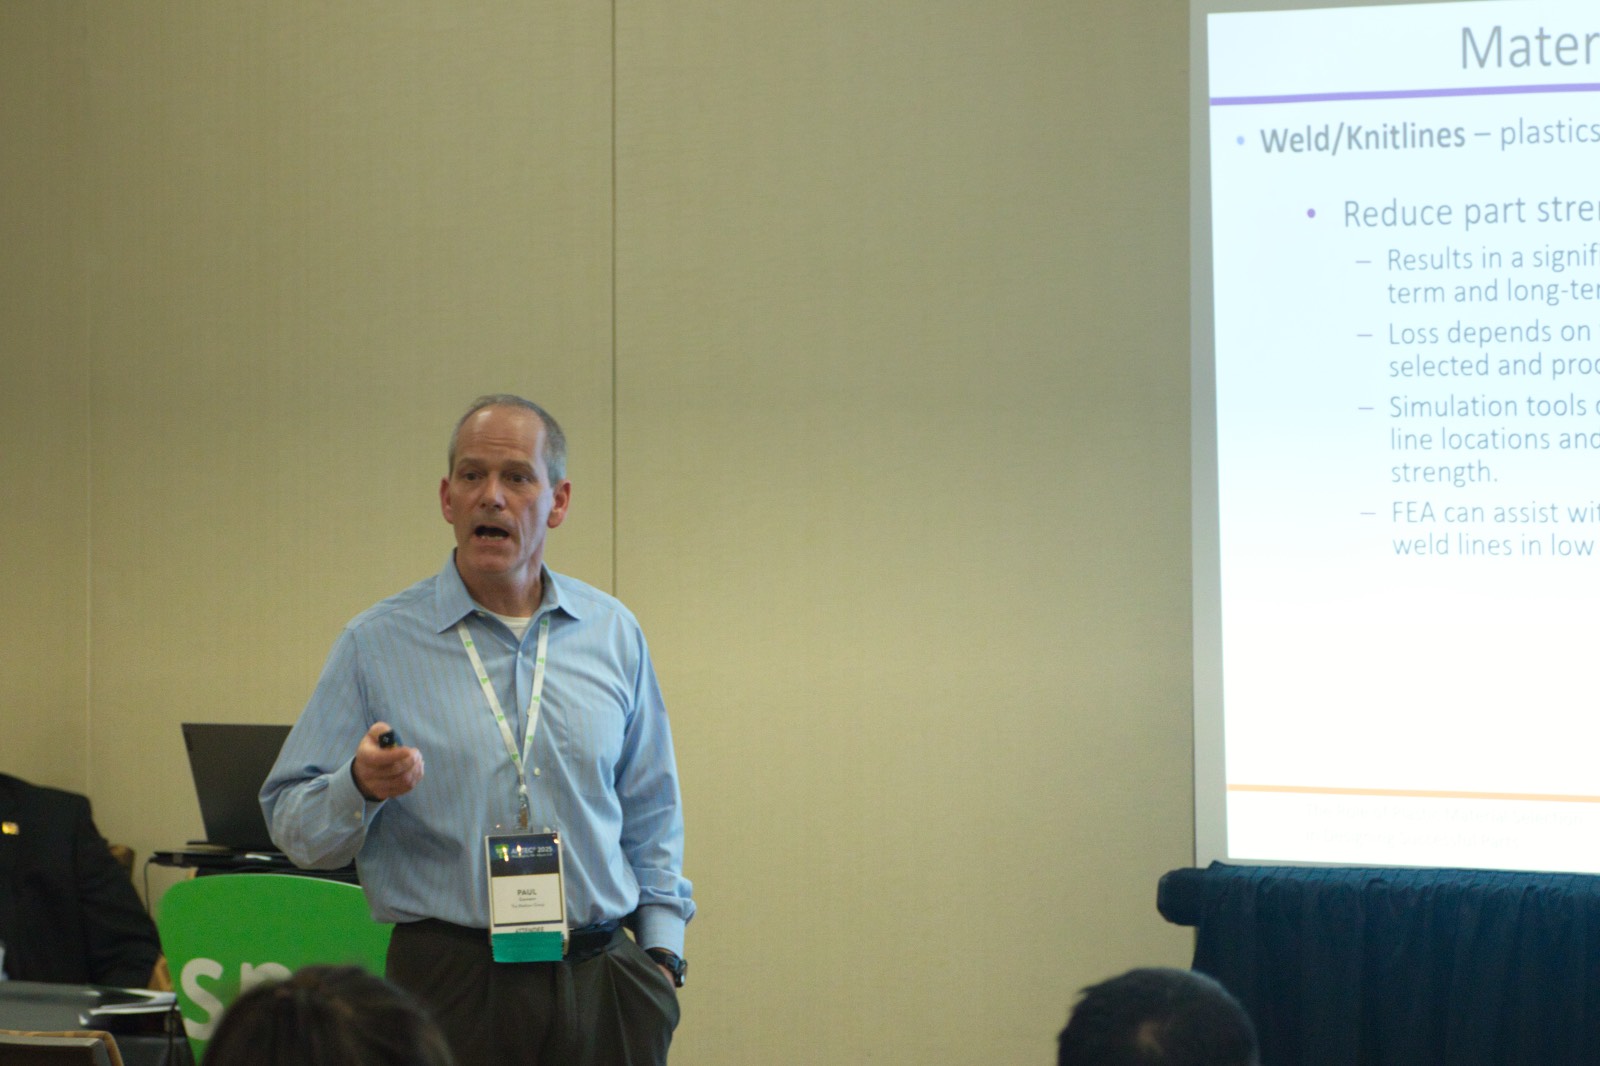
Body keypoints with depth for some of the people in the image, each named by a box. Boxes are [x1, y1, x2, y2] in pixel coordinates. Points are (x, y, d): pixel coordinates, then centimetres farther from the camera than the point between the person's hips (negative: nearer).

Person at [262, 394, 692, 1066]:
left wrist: (663, 948, 10)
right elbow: (292, 823, -1)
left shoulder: (612, 634, 10)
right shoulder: (377, 644, 1)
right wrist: (361, 786, -21)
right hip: (451, 982, -3)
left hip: (598, 984, 3)